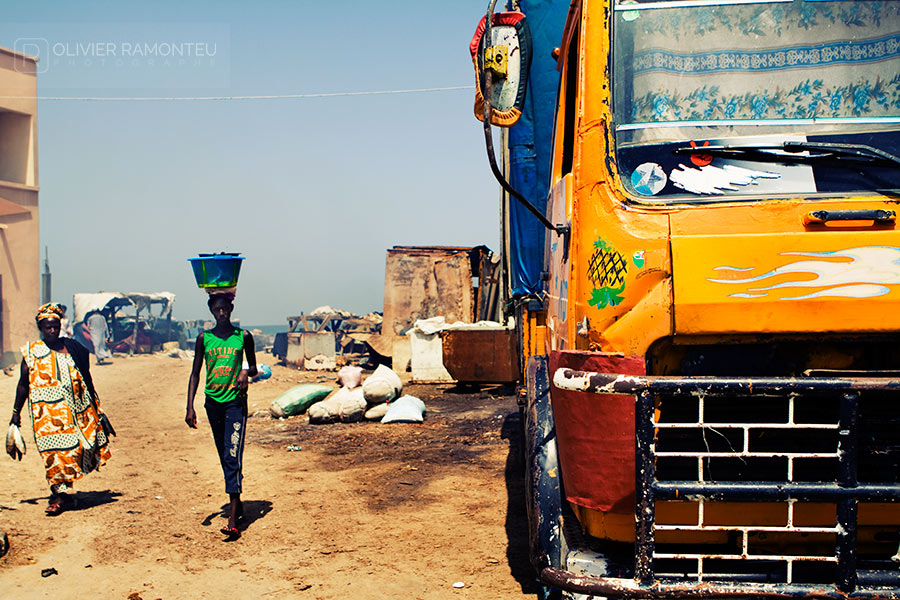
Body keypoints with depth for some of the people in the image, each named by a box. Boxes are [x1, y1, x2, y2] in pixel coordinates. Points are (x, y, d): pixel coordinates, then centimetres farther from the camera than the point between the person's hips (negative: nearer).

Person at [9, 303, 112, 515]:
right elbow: (23, 384, 7)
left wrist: (95, 408, 16)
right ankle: (60, 494, -6)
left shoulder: (73, 348, 9)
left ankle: (61, 488, 18)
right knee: (55, 450, -10)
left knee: (81, 446, 2)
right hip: (48, 411, -3)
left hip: (77, 408, 3)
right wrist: (16, 412, 5)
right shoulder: (32, 352, 4)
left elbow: (86, 379, 15)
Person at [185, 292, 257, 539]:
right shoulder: (204, 338, 5)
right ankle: (236, 503, 30)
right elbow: (195, 373, 8)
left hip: (236, 401, -3)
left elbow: (253, 367, 13)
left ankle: (233, 520, -18)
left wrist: (246, 372, -12)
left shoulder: (243, 336, 2)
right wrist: (190, 406, 0)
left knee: (233, 456, -13)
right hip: (213, 402, 3)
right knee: (224, 457, 13)